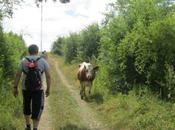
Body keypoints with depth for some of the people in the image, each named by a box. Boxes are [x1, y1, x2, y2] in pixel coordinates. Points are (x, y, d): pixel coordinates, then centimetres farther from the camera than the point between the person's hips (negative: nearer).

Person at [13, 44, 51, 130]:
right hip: (38, 89, -2)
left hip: (26, 88, 2)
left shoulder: (23, 61, -2)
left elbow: (18, 75, -5)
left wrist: (15, 88, 1)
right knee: (37, 110, 3)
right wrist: (48, 89, 4)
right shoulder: (43, 61, -4)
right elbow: (48, 76, -5)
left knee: (26, 106, 23)